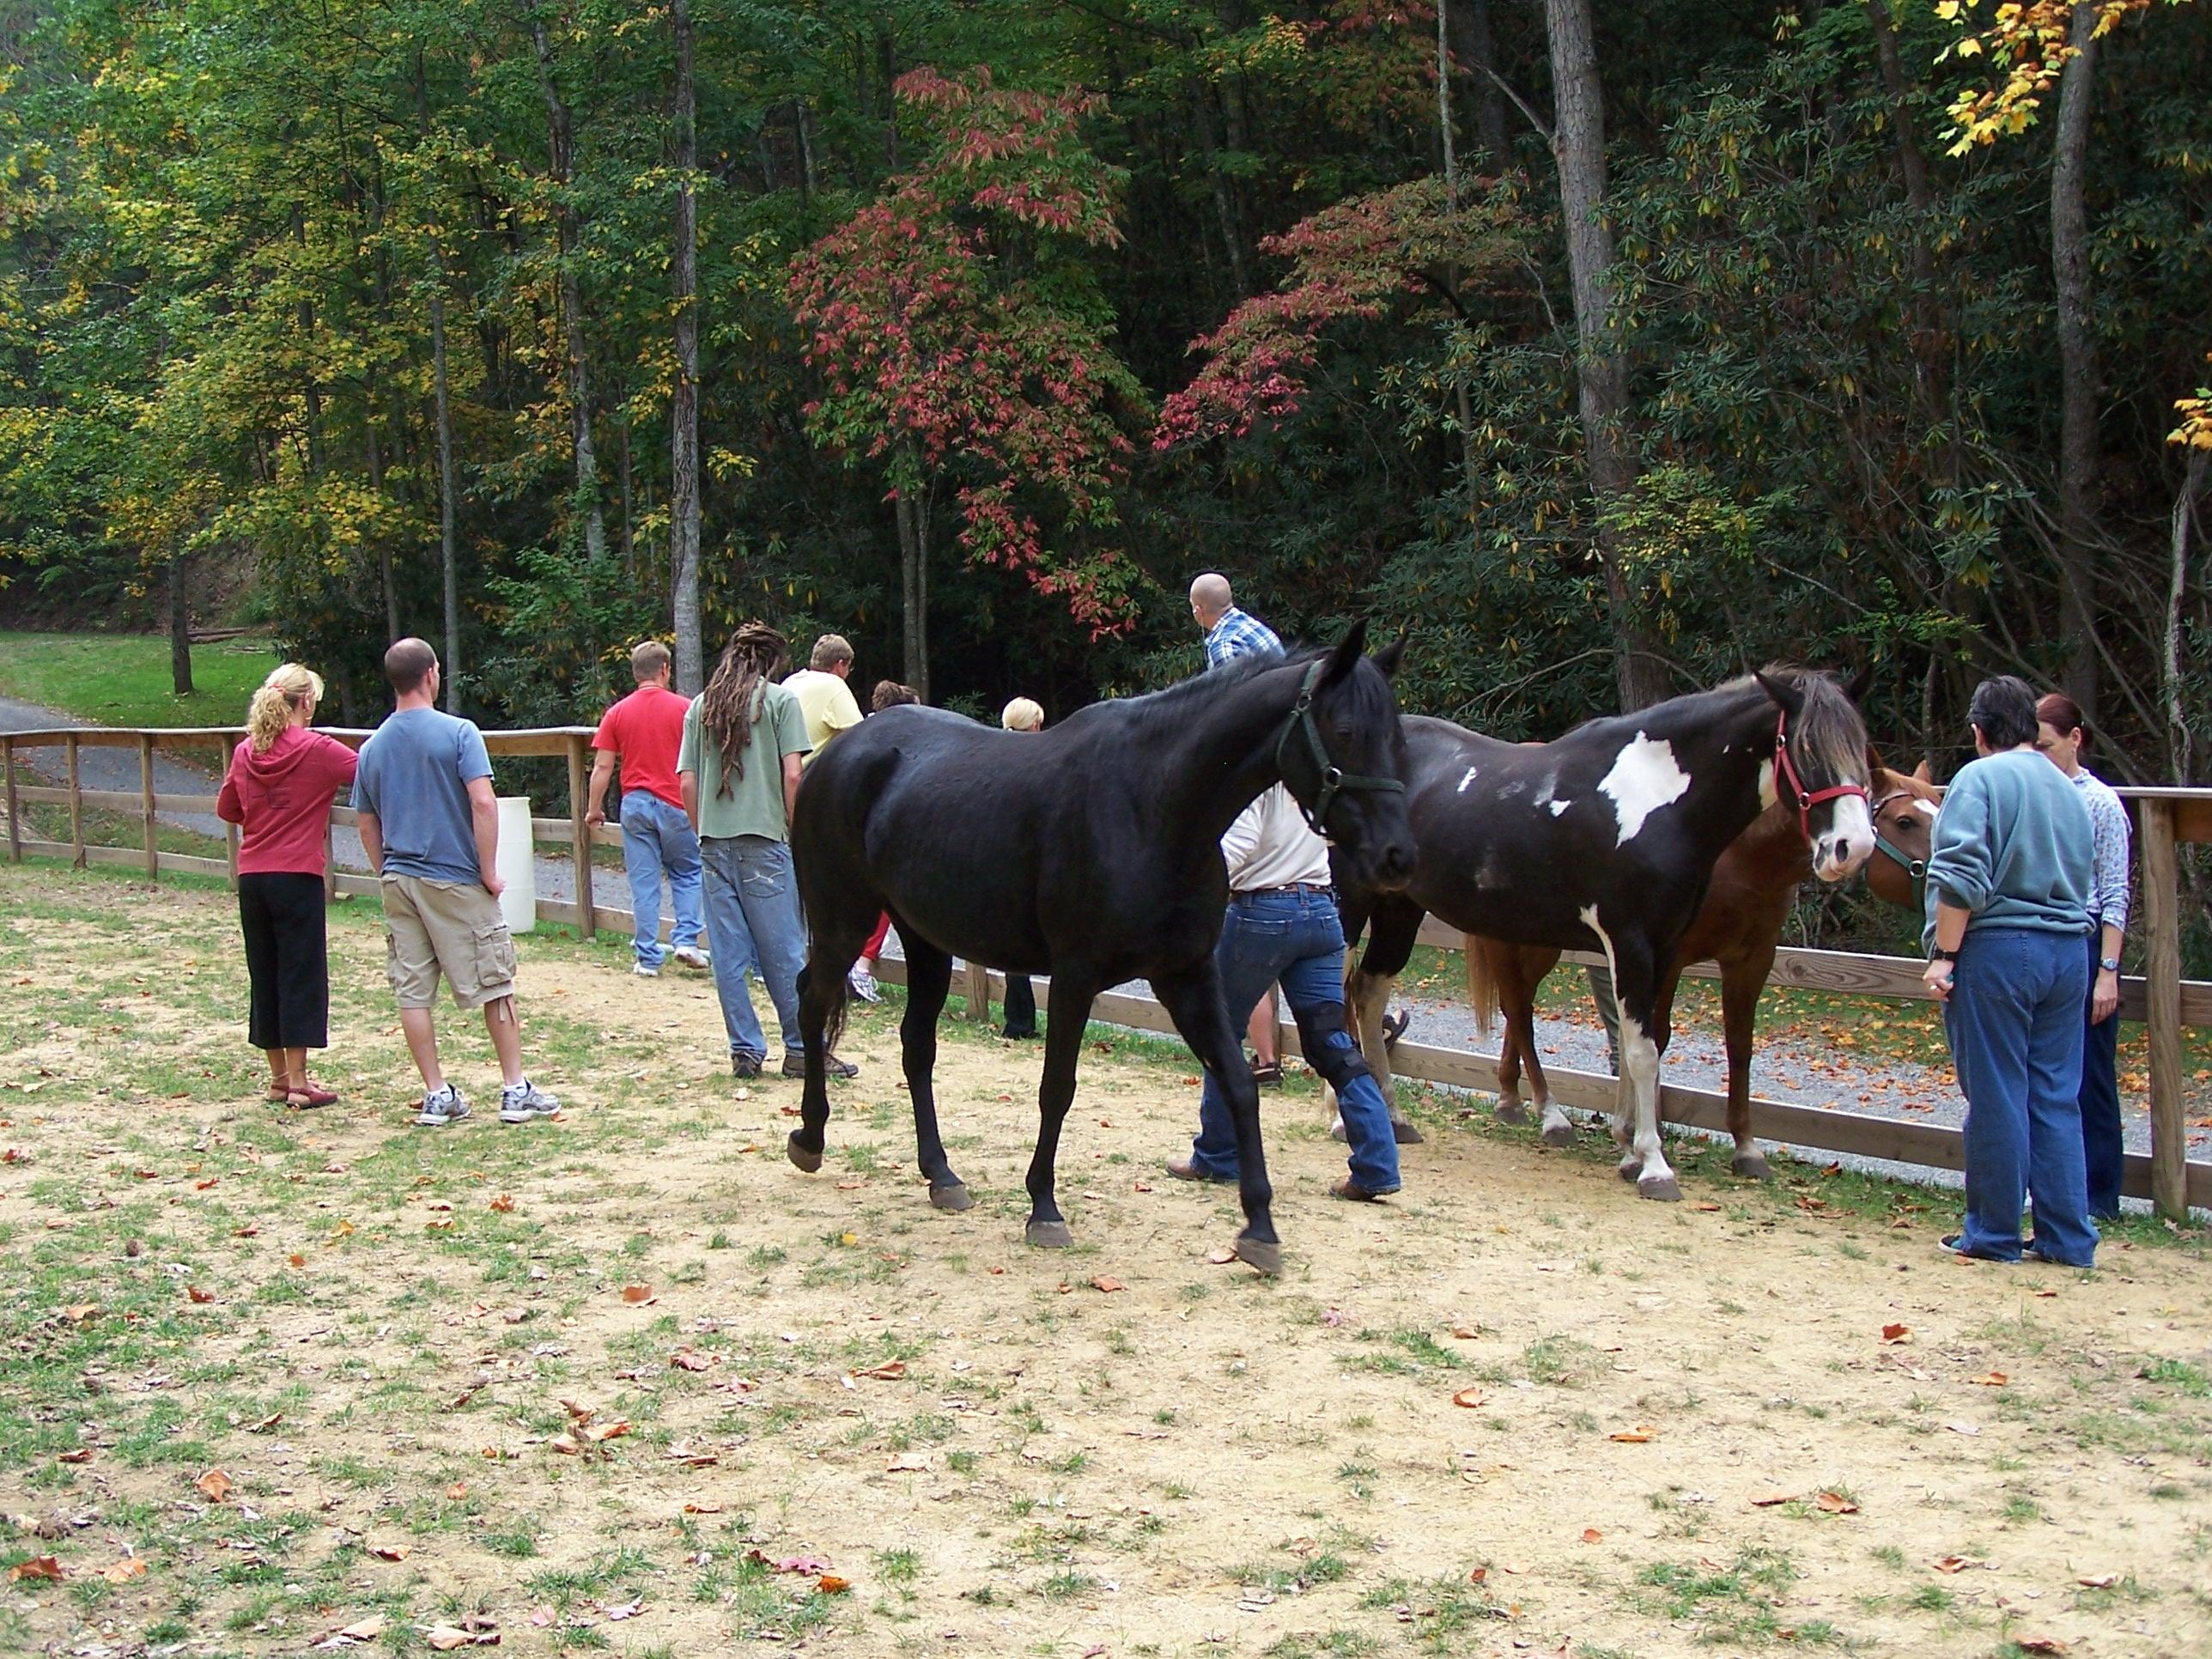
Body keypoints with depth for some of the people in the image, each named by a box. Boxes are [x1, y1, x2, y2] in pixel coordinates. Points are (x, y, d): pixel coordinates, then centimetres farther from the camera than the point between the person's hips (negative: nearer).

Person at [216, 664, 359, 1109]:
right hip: (297, 876, -5)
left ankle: (278, 1076, 19)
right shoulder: (317, 750, -9)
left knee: (264, 975, 12)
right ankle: (298, 1082, 0)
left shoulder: (246, 752, 6)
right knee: (301, 975, 0)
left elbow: (226, 809, 15)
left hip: (252, 878, 5)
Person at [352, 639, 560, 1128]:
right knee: (493, 985, 5)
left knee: (412, 992, 7)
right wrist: (489, 871, -10)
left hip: (399, 881, 5)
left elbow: (367, 823, 12)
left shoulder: (372, 747, 7)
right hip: (455, 879, -4)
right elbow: (483, 802, -17)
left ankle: (436, 1096, 11)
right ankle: (516, 1089, 9)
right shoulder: (458, 732, -9)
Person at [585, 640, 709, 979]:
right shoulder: (684, 709, -3)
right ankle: (686, 939, 2)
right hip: (676, 804, -1)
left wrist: (594, 808, 12)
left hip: (635, 804, 1)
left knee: (643, 883, 4)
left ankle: (648, 958, 5)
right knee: (687, 873, 15)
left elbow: (602, 767, 1)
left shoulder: (617, 713, 2)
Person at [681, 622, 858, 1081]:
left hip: (713, 841, 4)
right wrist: (797, 833, 1)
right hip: (762, 838, -4)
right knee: (783, 952, 1)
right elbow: (792, 775, -7)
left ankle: (745, 1050, 9)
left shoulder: (701, 706, 12)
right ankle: (802, 1048, 5)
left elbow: (687, 783, 9)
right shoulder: (780, 699, 1)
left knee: (728, 954, 6)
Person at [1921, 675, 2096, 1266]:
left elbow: (1961, 877, -16)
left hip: (1998, 949, -7)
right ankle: (2068, 1236, 12)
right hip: (2069, 952, 7)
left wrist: (1944, 955, -14)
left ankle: (1994, 1234, 6)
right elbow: (2085, 876, 19)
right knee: (2057, 1099, 10)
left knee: (1996, 1098, 0)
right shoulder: (2070, 790, 15)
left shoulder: (1980, 779, -7)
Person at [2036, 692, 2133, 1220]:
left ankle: (2099, 1196, 8)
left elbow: (2115, 895, -6)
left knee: (2090, 1076, 1)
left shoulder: (2101, 803, -5)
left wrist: (2108, 973, -12)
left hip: (2082, 948, -5)